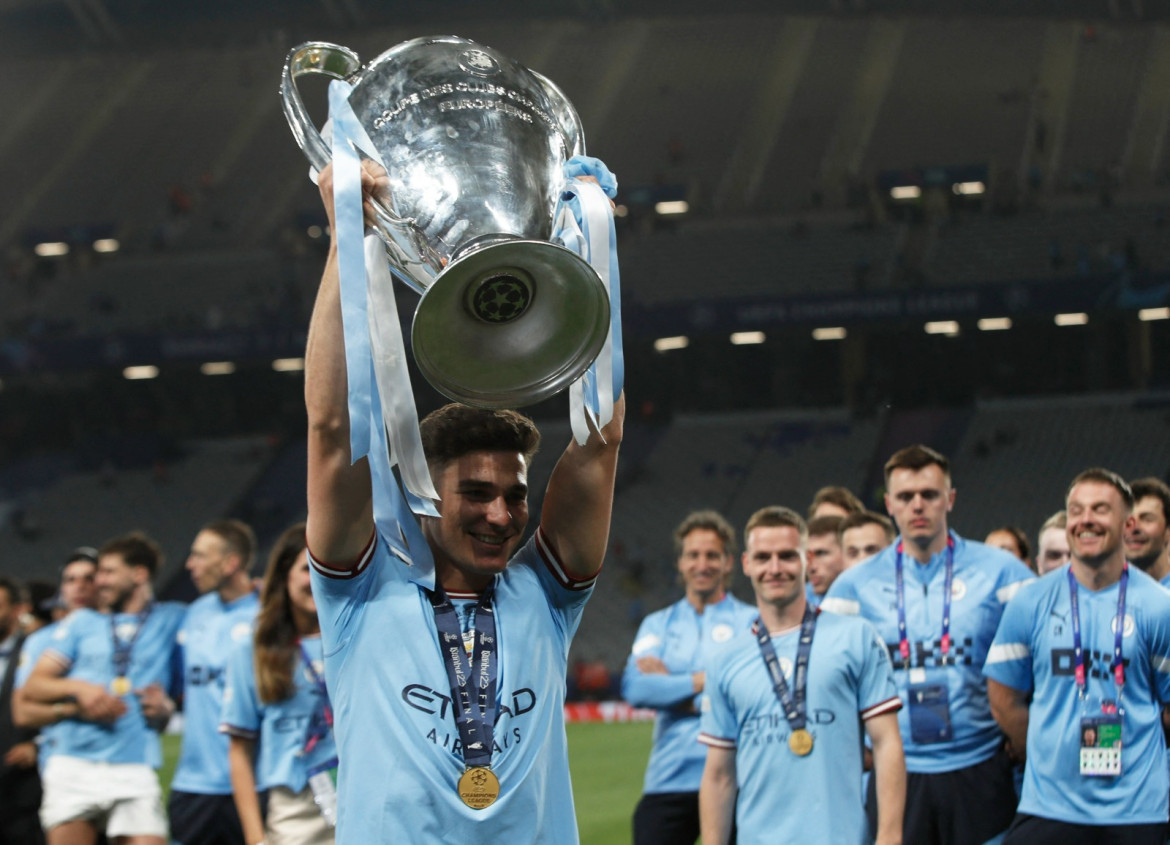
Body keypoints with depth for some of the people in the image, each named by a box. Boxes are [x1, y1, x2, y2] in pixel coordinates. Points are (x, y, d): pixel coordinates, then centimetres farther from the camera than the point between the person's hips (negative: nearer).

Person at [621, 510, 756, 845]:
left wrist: (670, 688, -6)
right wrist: (702, 681, -10)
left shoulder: (751, 622, 4)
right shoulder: (657, 625, 14)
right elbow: (634, 687, -3)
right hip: (668, 780, 2)